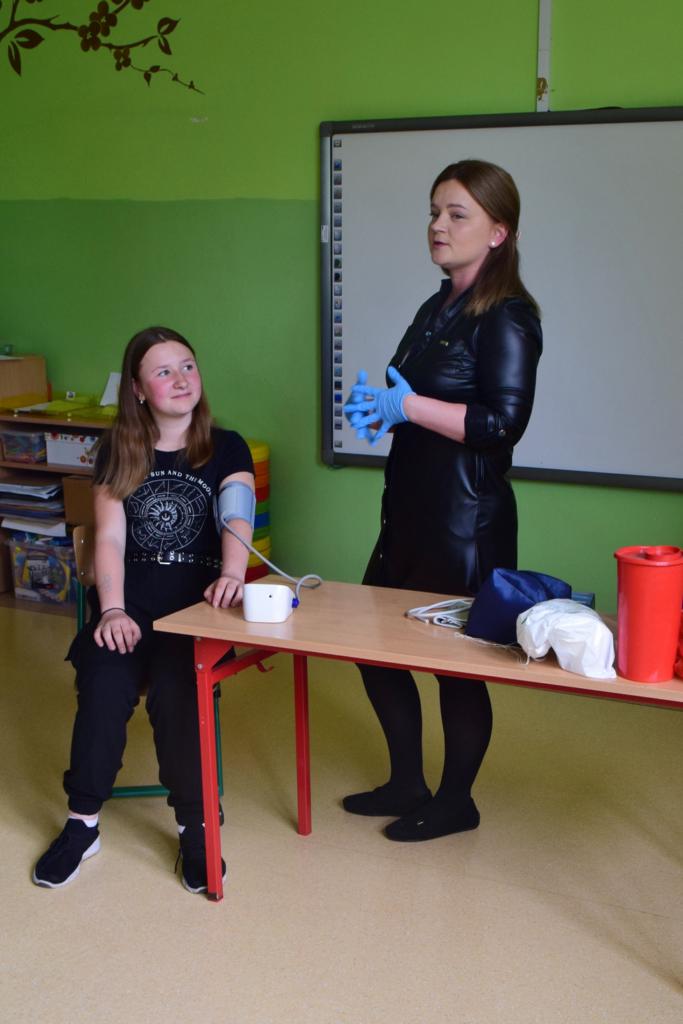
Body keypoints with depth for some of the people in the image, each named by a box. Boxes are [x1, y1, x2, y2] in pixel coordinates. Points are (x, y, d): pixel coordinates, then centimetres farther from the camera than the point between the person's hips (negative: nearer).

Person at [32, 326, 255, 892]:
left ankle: (194, 826, -9)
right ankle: (83, 822, -7)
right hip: (129, 597, 2)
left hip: (196, 600, -1)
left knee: (174, 693, -27)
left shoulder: (226, 447, 7)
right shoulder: (119, 452, 12)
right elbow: (110, 536, 2)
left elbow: (237, 518, -10)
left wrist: (232, 573, -32)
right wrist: (112, 609, -14)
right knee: (104, 687, -25)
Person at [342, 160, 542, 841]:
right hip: (412, 509, 9)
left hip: (468, 522, -9)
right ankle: (407, 784, 33)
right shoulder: (436, 309, 14)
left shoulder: (507, 318, -13)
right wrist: (377, 409, 4)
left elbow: (504, 421, -23)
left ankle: (456, 803, 26)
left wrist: (408, 406, -22)